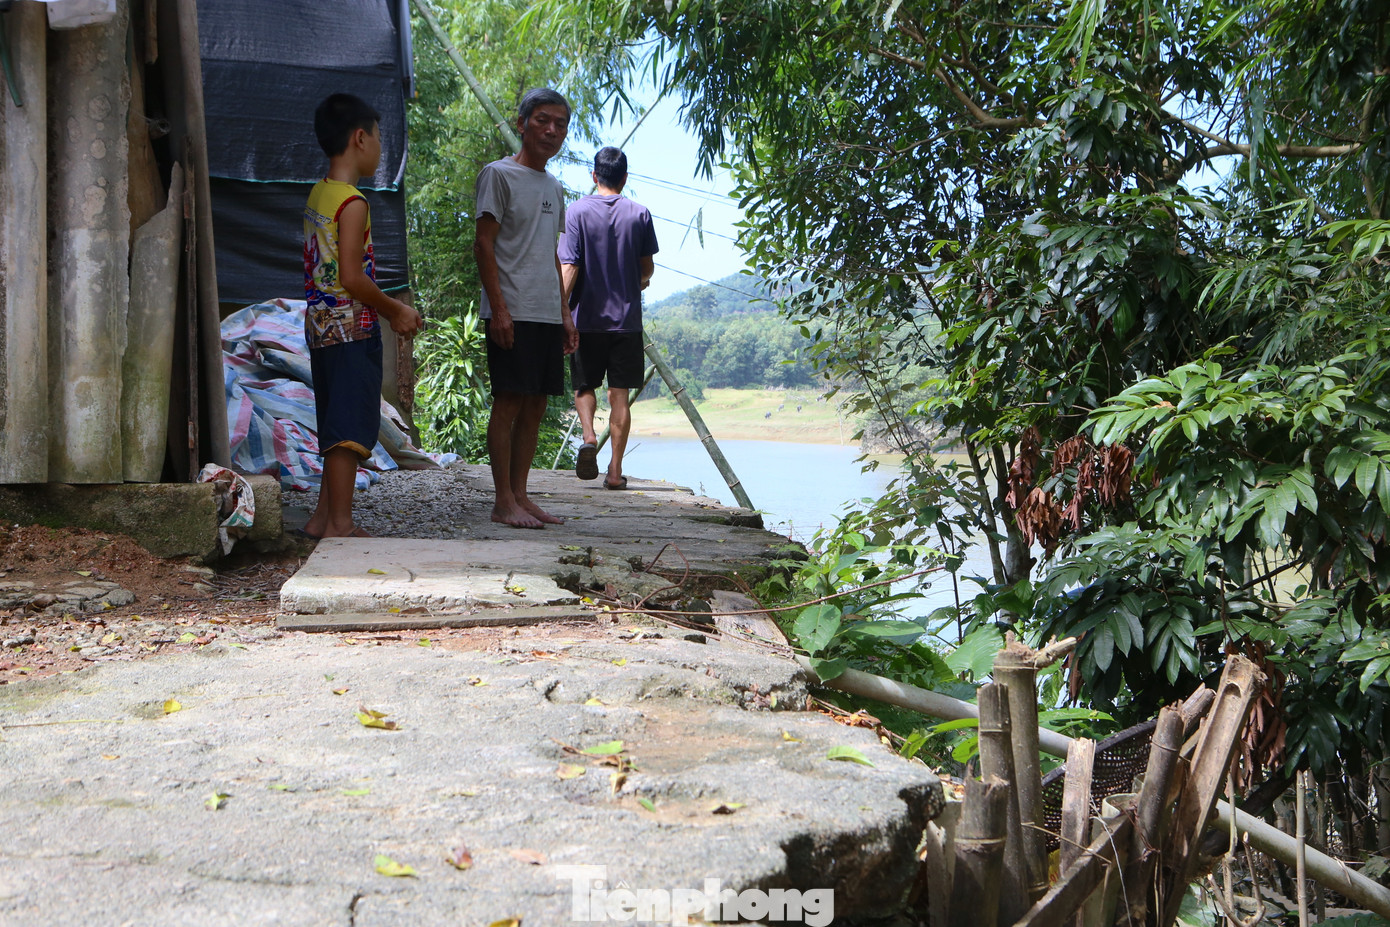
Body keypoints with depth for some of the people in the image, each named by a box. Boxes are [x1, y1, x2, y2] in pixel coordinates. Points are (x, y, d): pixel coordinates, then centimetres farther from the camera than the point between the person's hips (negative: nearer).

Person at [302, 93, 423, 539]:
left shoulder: (318, 196, 14)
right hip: (352, 330, -9)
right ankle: (339, 523, -3)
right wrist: (395, 310, -6)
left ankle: (323, 517, 21)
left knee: (337, 428, 16)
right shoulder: (352, 203, -14)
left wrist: (389, 309, 16)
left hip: (321, 326, 10)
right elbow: (352, 277, -20)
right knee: (350, 428, -5)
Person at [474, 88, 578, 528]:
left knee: (535, 406, 7)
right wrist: (498, 307, -16)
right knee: (509, 402, -6)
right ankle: (503, 501, -2)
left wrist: (564, 313, 17)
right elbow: (483, 244, -8)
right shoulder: (499, 174, -3)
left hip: (548, 314, 7)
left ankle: (520, 495, 13)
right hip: (512, 313, -7)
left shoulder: (554, 187, 19)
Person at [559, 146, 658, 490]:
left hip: (587, 317, -1)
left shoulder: (578, 212, -4)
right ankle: (615, 470, 3)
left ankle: (588, 436, -11)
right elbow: (647, 267, 10)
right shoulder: (639, 214, 1)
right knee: (619, 394, 5)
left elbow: (569, 268, -10)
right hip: (627, 318, 1)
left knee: (584, 385, 15)